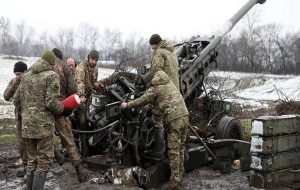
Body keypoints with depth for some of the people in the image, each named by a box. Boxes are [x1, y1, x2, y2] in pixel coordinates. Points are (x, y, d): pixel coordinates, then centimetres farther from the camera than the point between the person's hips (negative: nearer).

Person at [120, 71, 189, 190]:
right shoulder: (168, 82, 20)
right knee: (181, 148, 17)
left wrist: (127, 105, 14)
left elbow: (142, 100, 1)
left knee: (174, 151, -1)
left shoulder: (155, 88, 0)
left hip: (174, 119, -7)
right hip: (185, 115, 7)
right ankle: (180, 175, 27)